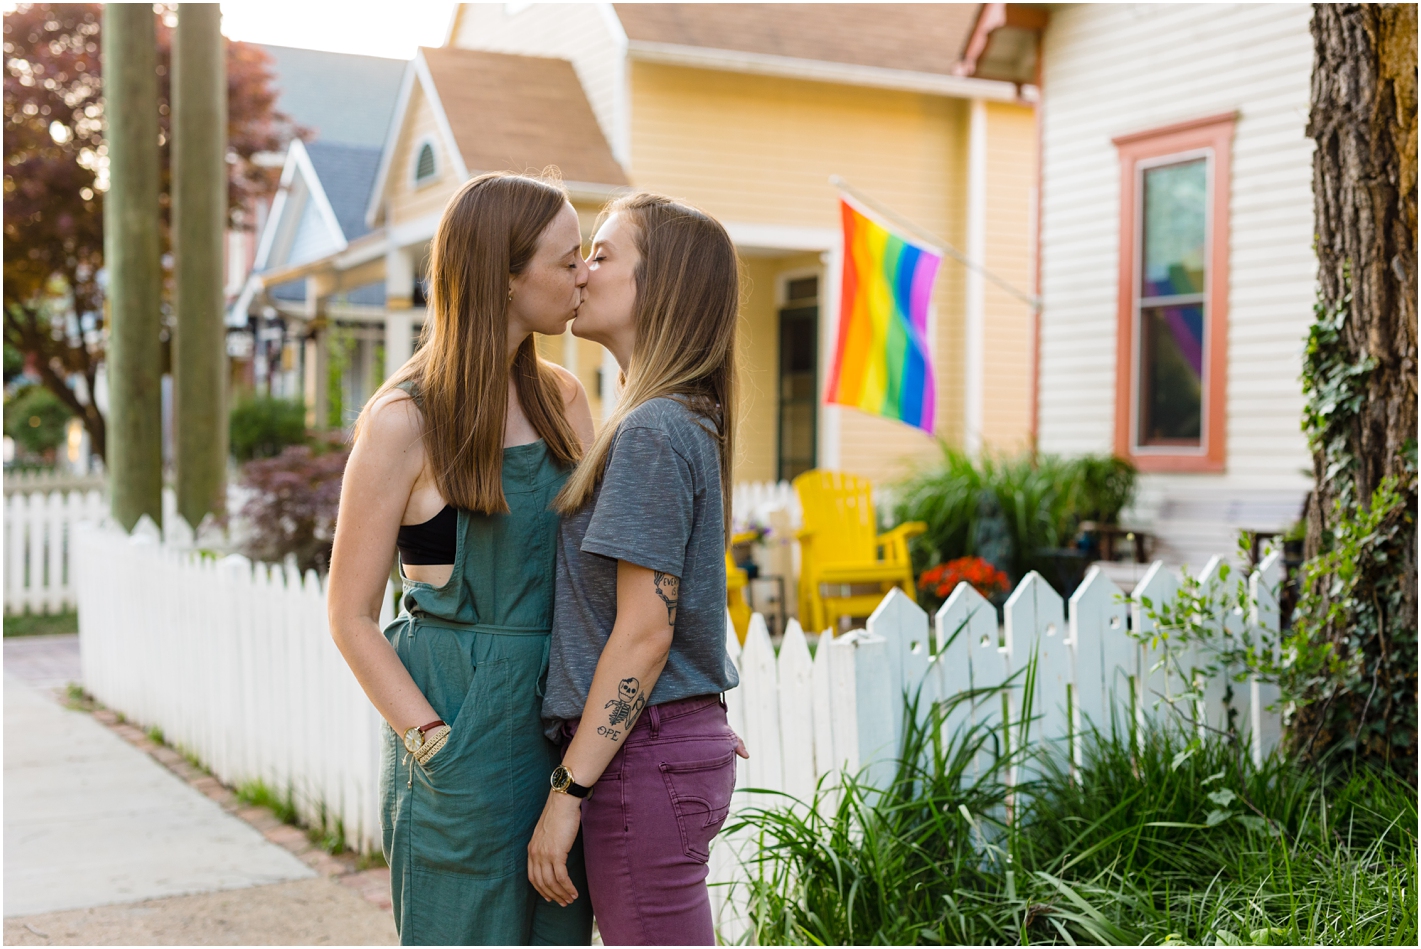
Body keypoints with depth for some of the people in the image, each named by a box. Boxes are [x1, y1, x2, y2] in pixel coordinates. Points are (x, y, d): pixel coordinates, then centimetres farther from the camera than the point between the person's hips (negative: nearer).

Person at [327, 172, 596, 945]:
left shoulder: (560, 398, 9)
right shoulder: (404, 421, -10)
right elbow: (350, 615, -7)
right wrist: (433, 743, -14)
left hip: (563, 727, 6)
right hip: (463, 728, -6)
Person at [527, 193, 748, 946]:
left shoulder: (653, 431, -17)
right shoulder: (688, 422, 12)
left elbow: (643, 632, -20)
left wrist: (567, 791, -17)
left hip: (647, 758, -10)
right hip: (689, 739, 10)